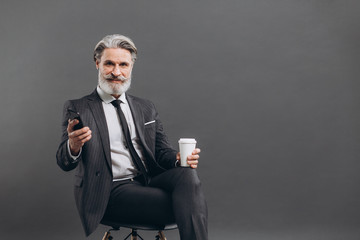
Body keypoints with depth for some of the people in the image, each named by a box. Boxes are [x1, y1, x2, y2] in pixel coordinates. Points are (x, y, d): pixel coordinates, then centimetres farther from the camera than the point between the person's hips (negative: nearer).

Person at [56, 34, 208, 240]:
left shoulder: (146, 109, 18)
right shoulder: (77, 108, 5)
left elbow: (162, 151, 15)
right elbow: (65, 163, -2)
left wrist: (179, 158, -10)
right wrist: (74, 145, -28)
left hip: (148, 183, 5)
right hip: (111, 191, -4)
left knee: (187, 173, -29)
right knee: (185, 206, -28)